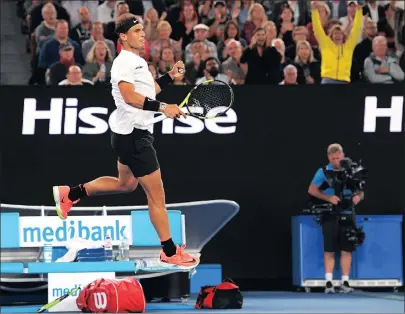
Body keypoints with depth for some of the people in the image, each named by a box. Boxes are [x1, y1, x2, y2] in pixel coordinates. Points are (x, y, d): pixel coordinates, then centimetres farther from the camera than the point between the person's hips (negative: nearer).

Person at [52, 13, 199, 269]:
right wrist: (163, 108, -35)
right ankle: (170, 252, 4)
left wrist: (170, 76, 10)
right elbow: (130, 97, -29)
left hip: (132, 134, 11)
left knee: (126, 184, 28)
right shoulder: (124, 61, -17)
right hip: (133, 135, -11)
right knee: (157, 195, -4)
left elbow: (148, 91, 23)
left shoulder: (137, 62, 14)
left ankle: (70, 194, 30)